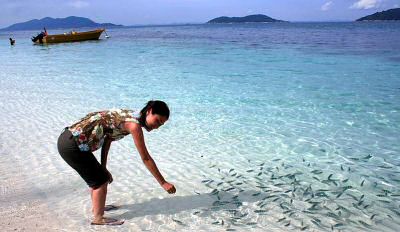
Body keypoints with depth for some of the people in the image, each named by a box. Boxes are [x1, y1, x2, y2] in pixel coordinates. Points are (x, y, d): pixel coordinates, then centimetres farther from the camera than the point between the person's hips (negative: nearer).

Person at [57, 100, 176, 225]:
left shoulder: (128, 117, 10)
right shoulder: (134, 123, -16)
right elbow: (146, 158, -15)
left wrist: (103, 168, 17)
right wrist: (163, 183, -8)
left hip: (68, 137, 9)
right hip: (72, 145, -9)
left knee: (97, 176, 25)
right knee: (101, 180, 6)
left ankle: (96, 207, 46)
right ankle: (98, 218, 23)